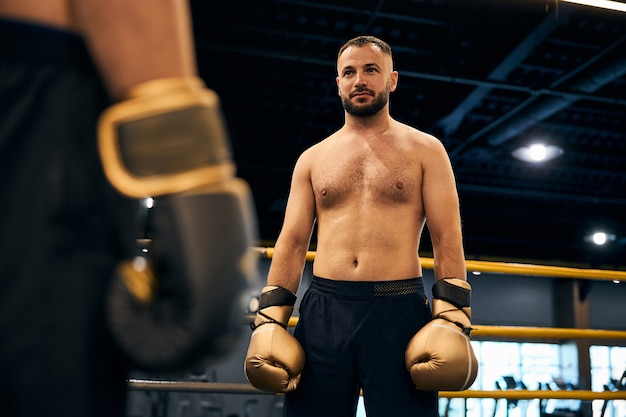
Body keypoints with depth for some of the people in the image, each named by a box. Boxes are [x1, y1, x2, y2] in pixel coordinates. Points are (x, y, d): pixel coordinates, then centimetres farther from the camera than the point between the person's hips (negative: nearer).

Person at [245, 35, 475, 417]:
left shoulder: (425, 150, 7)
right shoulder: (313, 159, 14)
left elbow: (447, 238, 0)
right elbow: (292, 243, 10)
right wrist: (270, 320, 1)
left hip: (399, 310, -2)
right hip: (322, 312, 3)